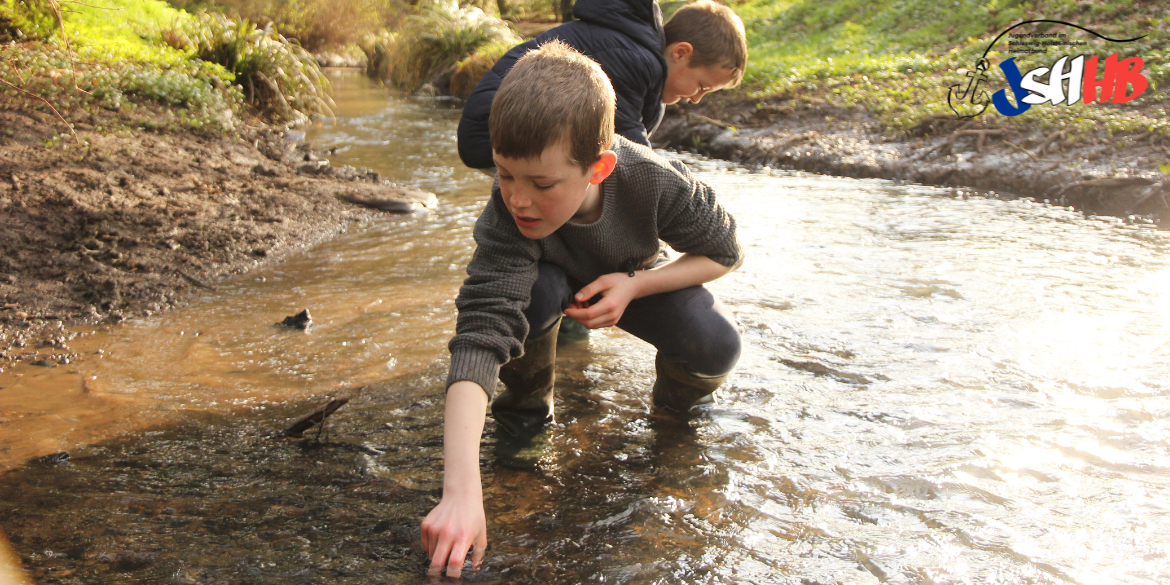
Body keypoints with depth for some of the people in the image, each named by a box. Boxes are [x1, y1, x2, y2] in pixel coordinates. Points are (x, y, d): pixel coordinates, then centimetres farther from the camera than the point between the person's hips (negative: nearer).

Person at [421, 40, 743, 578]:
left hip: (635, 282, 1)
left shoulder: (654, 181, -35)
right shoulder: (508, 216, -39)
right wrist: (462, 493, -60)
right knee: (534, 289, -37)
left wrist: (633, 284, -32)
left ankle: (675, 397, 10)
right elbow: (478, 335, -49)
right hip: (556, 278, 0)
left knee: (716, 345, -28)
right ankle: (526, 400, -5)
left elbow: (724, 252, -15)